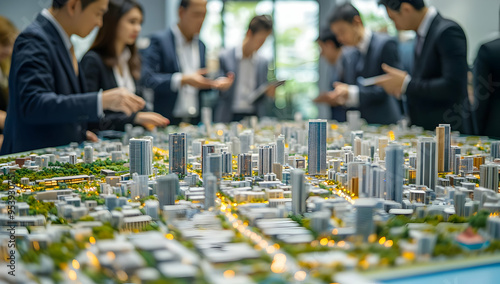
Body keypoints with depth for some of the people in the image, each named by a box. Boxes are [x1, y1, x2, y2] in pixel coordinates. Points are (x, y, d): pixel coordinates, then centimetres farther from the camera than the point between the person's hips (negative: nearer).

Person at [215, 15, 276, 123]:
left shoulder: (264, 63, 12)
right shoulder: (225, 57, 2)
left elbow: (263, 103, 15)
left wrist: (269, 95, -5)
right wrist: (222, 87, -15)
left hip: (254, 117, 2)